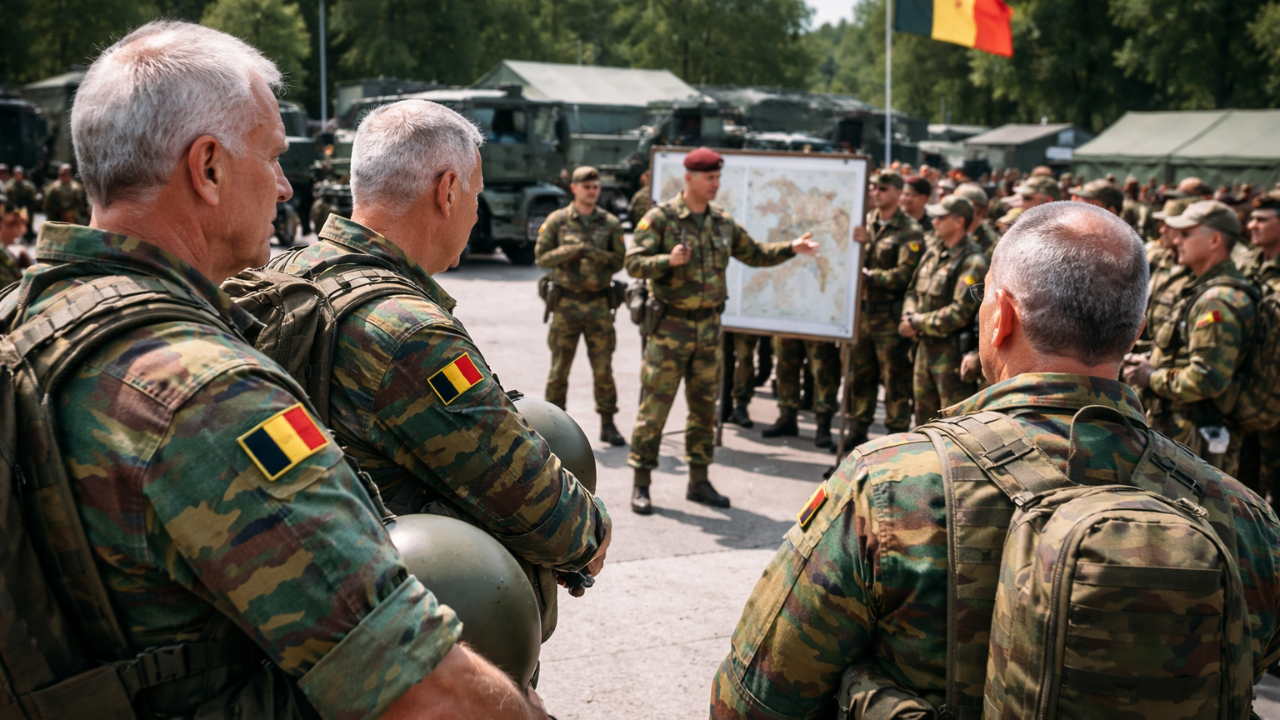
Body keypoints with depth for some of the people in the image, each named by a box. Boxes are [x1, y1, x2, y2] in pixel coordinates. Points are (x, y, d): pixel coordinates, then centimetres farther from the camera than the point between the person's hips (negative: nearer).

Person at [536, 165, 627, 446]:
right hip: (566, 304, -1)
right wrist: (571, 251, -16)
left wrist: (594, 254, -16)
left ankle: (607, 424, 12)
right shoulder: (557, 220, 2)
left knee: (603, 368, 3)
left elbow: (619, 261, 2)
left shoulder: (610, 223, 5)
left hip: (599, 304, 1)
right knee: (559, 367, 4)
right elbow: (541, 256, -2)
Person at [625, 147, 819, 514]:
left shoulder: (723, 222, 8)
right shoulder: (661, 218, -8)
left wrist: (790, 249, 7)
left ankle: (699, 481, 22)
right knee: (654, 406, -3)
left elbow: (755, 254, 19)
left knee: (704, 408, 11)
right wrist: (669, 261, -29)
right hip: (670, 325, -5)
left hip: (709, 325, 6)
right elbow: (634, 263, -13)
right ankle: (641, 484, 5)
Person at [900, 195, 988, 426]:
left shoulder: (972, 262, -15)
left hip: (952, 353, -8)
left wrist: (917, 323, -14)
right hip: (925, 347, 8)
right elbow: (914, 292, 18)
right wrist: (908, 318, -3)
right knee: (924, 415, 17)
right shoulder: (933, 253, 11)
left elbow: (959, 312, -21)